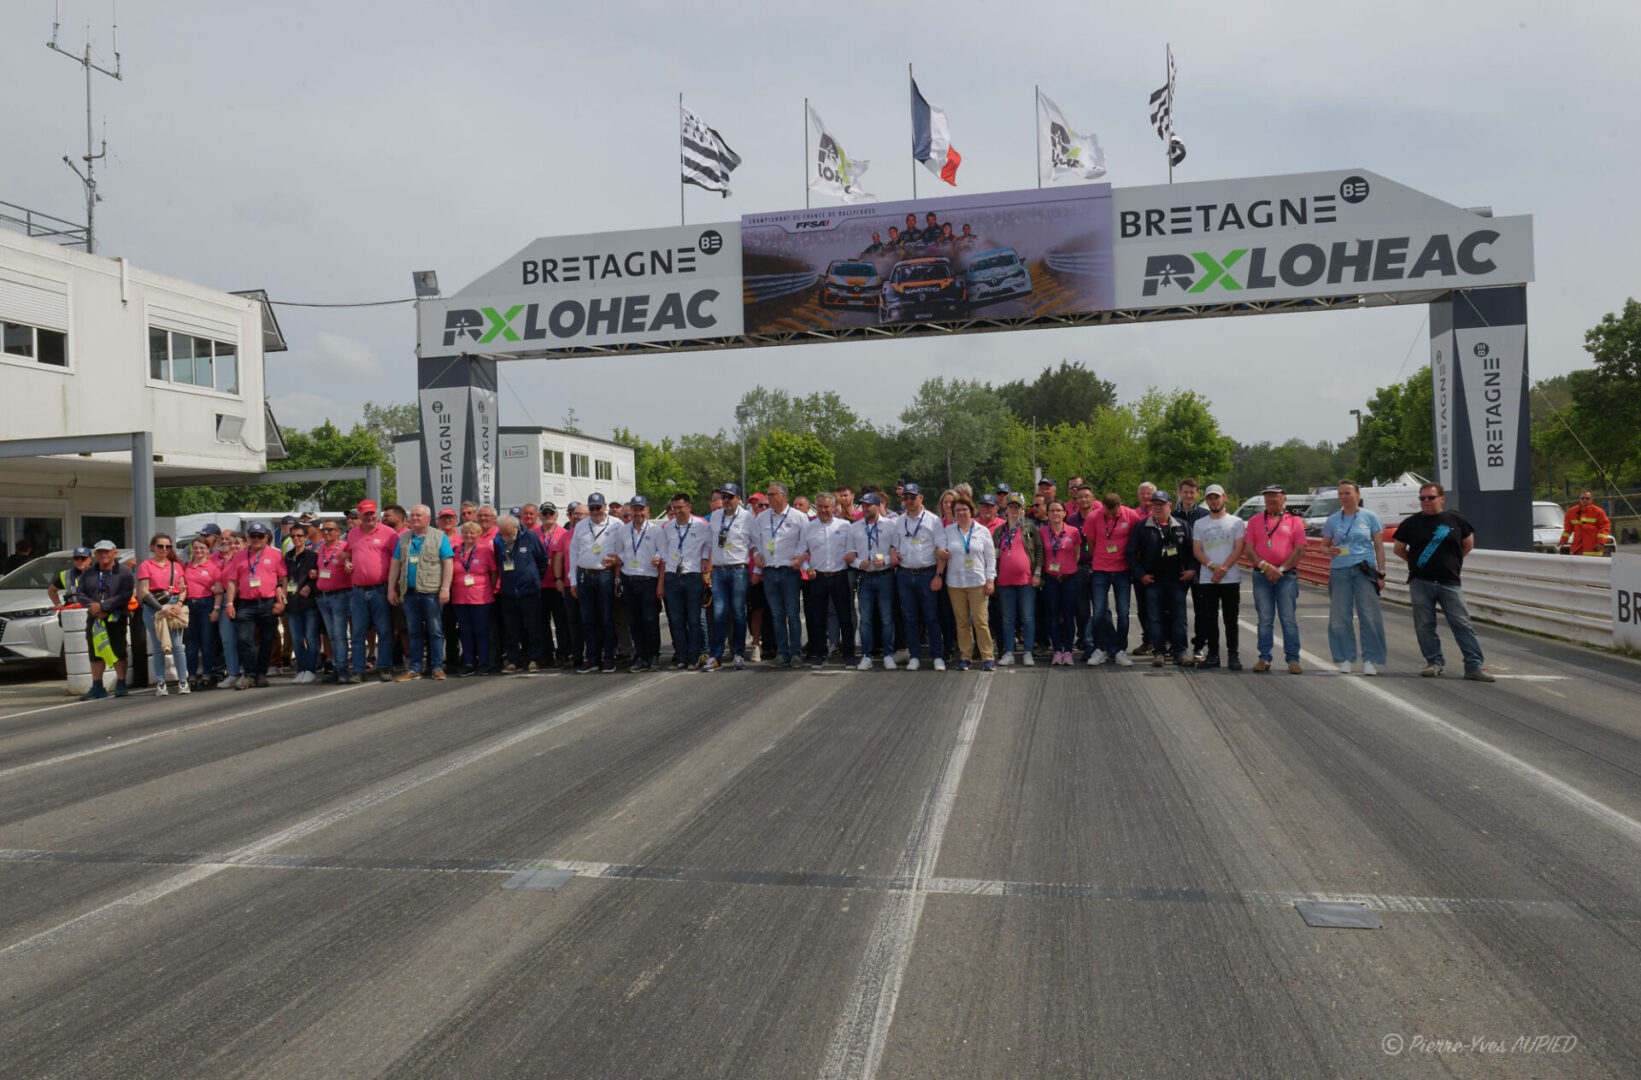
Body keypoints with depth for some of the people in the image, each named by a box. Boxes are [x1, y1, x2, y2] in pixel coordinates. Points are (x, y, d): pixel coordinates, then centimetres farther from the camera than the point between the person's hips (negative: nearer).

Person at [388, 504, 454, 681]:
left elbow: (448, 563, -3)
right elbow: (396, 564, 16)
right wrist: (391, 588, 10)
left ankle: (437, 667, 6)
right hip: (409, 593, 4)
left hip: (432, 593, -4)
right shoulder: (403, 538, 16)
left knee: (435, 632, 0)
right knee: (414, 632, 8)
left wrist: (445, 588, -11)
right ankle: (414, 669, 14)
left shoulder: (439, 537, 3)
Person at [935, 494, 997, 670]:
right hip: (955, 583, 2)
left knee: (980, 621, -7)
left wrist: (990, 580, -1)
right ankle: (964, 656, 10)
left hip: (977, 583, -2)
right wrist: (940, 552, -19)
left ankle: (987, 657, -1)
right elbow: (940, 550, 5)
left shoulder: (982, 531, 6)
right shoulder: (948, 531, 9)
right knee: (962, 621, 4)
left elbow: (990, 557, 6)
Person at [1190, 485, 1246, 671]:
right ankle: (1212, 655, 11)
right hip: (1206, 579, 2)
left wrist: (1223, 568, -15)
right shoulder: (1199, 524, 12)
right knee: (1209, 619, 3)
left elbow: (1238, 549, -2)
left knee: (1231, 619, 0)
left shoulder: (1236, 522, 6)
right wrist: (1212, 566, -13)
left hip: (1231, 578, -2)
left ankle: (1233, 656, 7)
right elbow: (1196, 550, 4)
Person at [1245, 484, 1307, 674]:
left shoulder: (1294, 521, 8)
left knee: (1289, 618, -4)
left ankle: (1293, 659, 1)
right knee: (1265, 619, 3)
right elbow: (1249, 549, 6)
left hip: (1287, 575, -2)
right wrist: (1265, 566, -9)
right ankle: (1264, 658, 7)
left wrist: (1281, 569, -8)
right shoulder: (1255, 521, 13)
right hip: (1261, 575, 2)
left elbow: (1300, 550, 1)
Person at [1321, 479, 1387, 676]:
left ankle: (1370, 660, 2)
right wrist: (1329, 551, -9)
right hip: (1339, 571, 2)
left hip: (1364, 570, -2)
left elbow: (1379, 546, 6)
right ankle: (1345, 659, 10)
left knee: (1369, 615, -5)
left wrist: (1381, 573, 0)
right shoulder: (1332, 520, 10)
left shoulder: (1370, 517, 5)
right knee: (1340, 616, 0)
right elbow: (1324, 545, 15)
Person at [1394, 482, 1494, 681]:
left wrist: (1453, 562, 15)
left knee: (1462, 624, -3)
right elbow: (1399, 549, 15)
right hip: (1420, 583, 1)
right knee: (1425, 626, 2)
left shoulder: (1456, 519, 5)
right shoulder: (1411, 523, 4)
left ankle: (1475, 666, -1)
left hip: (1449, 582, 0)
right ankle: (1435, 663, 14)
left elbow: (1468, 544, 19)